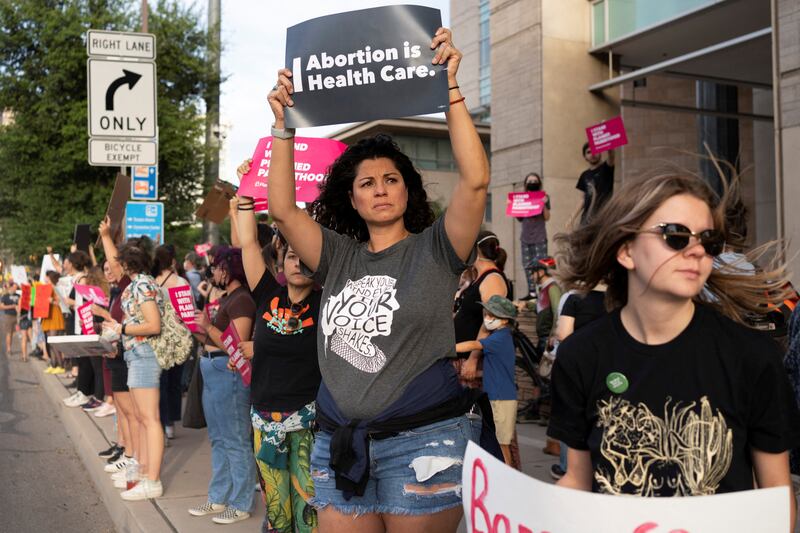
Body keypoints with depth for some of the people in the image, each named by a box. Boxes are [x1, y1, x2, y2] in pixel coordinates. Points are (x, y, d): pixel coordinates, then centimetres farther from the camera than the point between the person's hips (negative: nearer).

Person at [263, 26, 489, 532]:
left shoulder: (434, 249, -1)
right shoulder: (340, 257, 9)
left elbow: (476, 180, -13)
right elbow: (283, 209, 2)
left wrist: (450, 89, -15)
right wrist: (284, 128, -5)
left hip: (423, 439, -4)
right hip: (339, 443, 4)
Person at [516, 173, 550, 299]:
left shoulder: (544, 197, 2)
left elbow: (547, 217, -2)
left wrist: (544, 204, -15)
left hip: (540, 237, -4)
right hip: (525, 237, 4)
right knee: (528, 265, 3)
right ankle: (532, 291, 7)